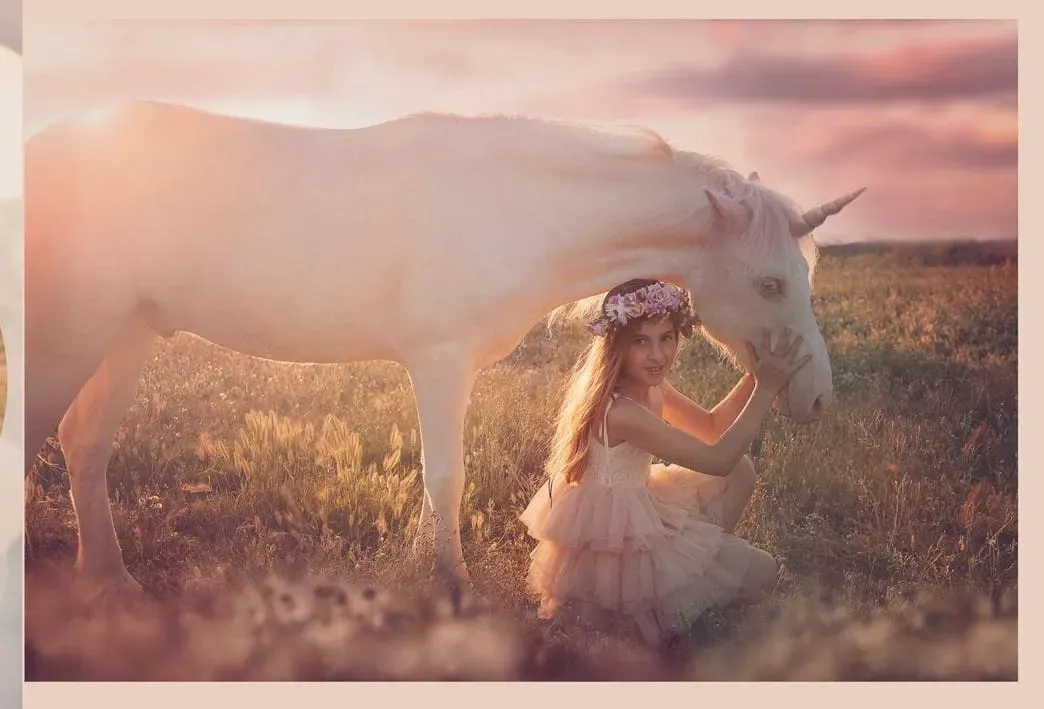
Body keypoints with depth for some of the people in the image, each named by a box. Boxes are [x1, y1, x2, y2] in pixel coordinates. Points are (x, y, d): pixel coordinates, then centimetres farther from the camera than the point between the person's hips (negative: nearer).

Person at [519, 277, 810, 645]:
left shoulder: (648, 386, -2)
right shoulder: (621, 412, -31)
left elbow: (711, 427, 8)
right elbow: (717, 459, -27)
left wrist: (755, 376, -6)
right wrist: (765, 390, -26)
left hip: (634, 510, 9)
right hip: (612, 545, -9)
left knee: (740, 472, 9)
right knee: (761, 572, -5)